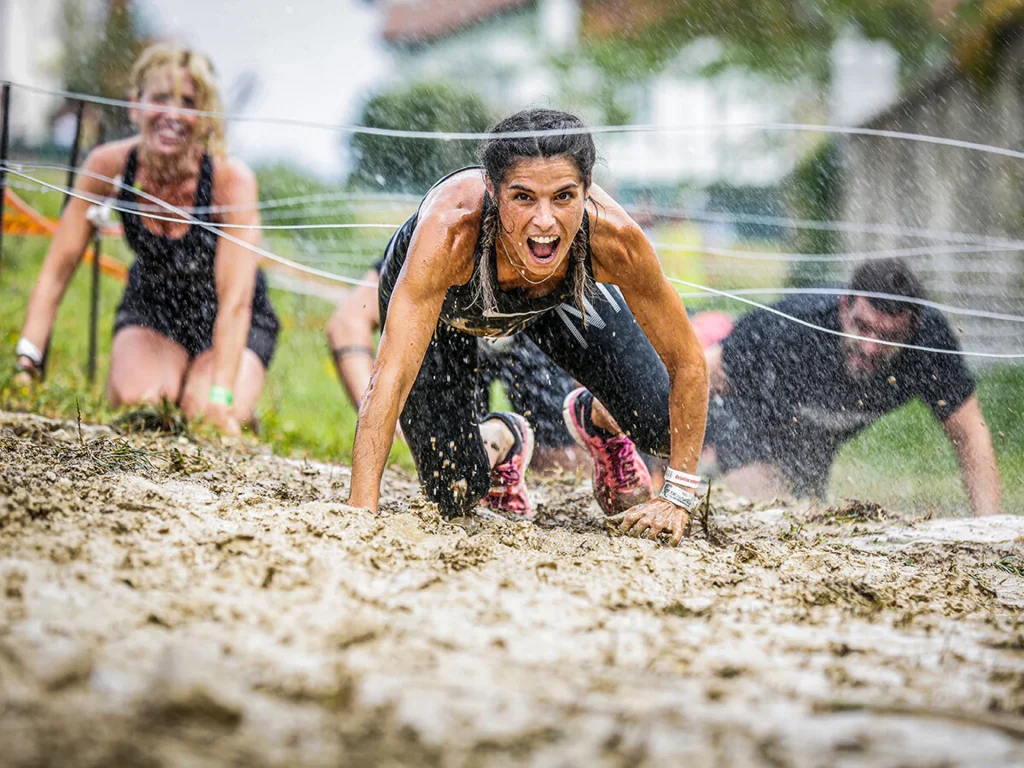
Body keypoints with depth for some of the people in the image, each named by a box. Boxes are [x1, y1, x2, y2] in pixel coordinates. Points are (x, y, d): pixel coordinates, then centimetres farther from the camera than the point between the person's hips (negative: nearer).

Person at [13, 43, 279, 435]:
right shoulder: (108, 166, -21)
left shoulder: (231, 178, -29)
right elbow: (57, 270, -15)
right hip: (151, 309, 2)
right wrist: (26, 359, -24)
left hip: (232, 324, -2)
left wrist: (221, 397, -37)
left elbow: (235, 301, -30)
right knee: (135, 402, -26)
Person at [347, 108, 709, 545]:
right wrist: (361, 511, -53)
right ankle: (498, 441, 26)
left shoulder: (613, 237, -39)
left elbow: (688, 364, -25)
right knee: (456, 495, -10)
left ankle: (597, 419, 28)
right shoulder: (451, 229, -46)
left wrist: (677, 499, -26)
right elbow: (391, 375, -46)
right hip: (436, 297, -2)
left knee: (668, 430, -8)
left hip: (558, 296, 2)